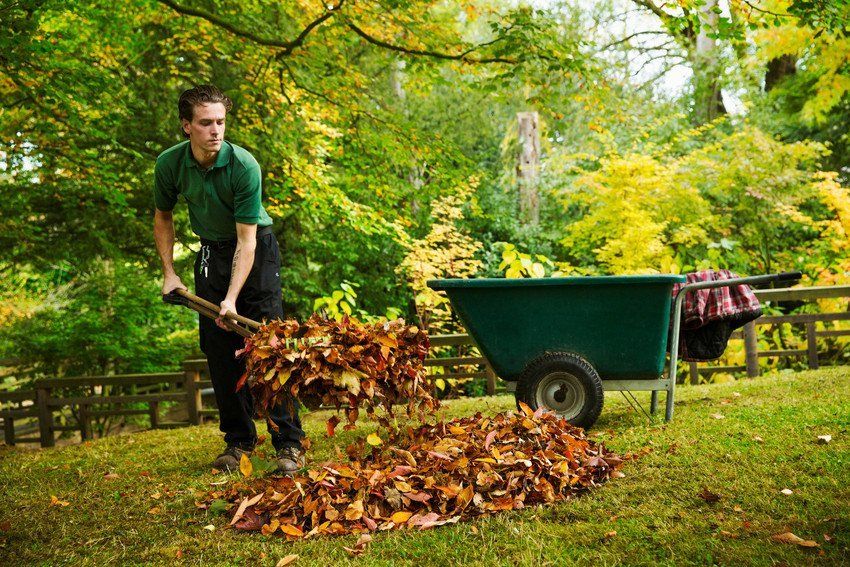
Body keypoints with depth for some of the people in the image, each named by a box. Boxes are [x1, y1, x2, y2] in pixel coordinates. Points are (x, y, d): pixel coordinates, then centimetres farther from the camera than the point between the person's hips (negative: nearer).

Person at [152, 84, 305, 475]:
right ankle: (239, 441, 15)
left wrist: (232, 298, -33)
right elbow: (162, 217, 6)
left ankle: (289, 443, -7)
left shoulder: (244, 165, -26)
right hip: (211, 253, 4)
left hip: (255, 249, -4)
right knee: (219, 350, 3)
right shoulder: (169, 164, -12)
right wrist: (169, 272, 0)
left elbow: (246, 238, -26)